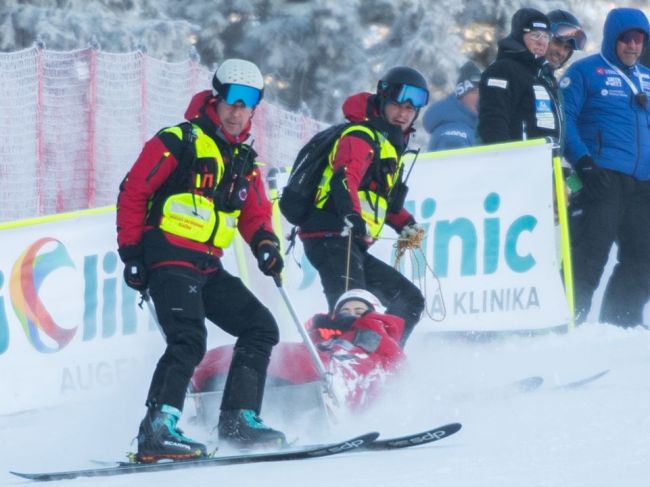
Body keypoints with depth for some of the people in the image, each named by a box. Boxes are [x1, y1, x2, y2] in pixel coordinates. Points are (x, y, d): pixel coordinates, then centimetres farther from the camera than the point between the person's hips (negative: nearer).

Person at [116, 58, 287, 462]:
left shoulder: (245, 160, 17)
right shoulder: (179, 142, -6)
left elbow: (254, 213, 23)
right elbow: (132, 193, -7)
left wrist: (264, 243, 0)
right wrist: (131, 253, -11)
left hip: (208, 268, 8)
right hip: (169, 258, -8)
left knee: (261, 328, 7)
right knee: (189, 340, -25)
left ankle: (238, 420, 10)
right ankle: (157, 431, -28)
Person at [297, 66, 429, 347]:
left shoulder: (391, 144, 25)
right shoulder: (361, 137, -6)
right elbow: (345, 178, -25)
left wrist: (405, 224, 22)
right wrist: (351, 216, -43)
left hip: (355, 247, 10)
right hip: (333, 238, -10)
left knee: (409, 301, 16)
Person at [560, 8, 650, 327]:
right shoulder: (586, 72, 3)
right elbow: (564, 118, -5)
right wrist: (582, 161, -18)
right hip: (602, 179, -7)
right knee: (588, 256, -11)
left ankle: (620, 323, 14)